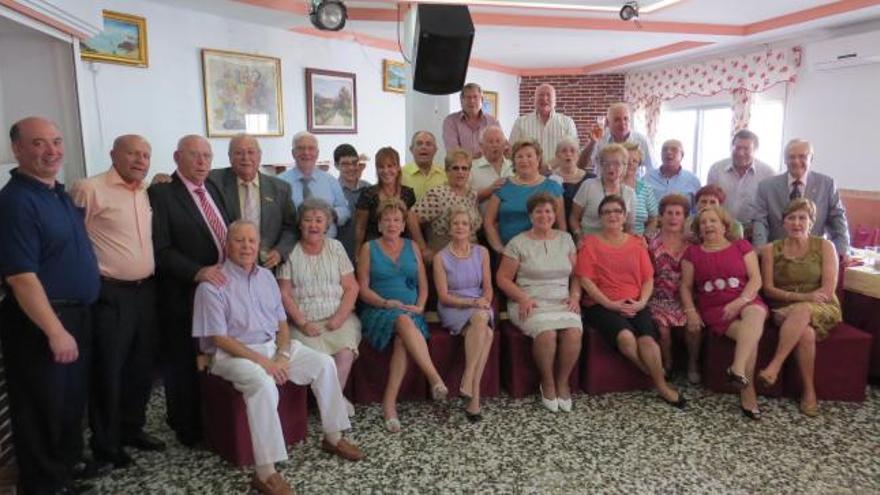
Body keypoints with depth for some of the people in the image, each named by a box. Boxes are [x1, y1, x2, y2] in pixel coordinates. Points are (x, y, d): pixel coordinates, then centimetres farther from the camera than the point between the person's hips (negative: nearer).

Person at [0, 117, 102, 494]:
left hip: (76, 313, 9)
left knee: (73, 400, 23)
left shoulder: (59, 193, 9)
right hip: (39, 321, -9)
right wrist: (55, 331, -24)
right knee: (43, 408, 7)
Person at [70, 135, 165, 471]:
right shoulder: (90, 189, -11)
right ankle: (105, 443, 23)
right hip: (110, 295, -7)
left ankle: (132, 429, 34)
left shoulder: (147, 192, 12)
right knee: (108, 371, 5)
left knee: (141, 366, 16)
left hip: (145, 291, 7)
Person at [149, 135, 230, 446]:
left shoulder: (213, 188, 12)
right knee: (184, 365, 9)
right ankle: (188, 429, 26)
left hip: (223, 285, 6)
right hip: (184, 295, -6)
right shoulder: (160, 193, -9)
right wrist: (197, 272, -25)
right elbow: (160, 250, -16)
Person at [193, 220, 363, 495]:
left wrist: (283, 355, -8)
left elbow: (282, 322, 11)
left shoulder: (266, 276, 9)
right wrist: (263, 362, -21)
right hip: (233, 353, -6)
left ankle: (333, 437, 6)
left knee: (324, 363, -8)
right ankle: (265, 473, -31)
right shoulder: (212, 284, -11)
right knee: (263, 383, -36)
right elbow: (219, 338, -16)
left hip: (273, 346, 7)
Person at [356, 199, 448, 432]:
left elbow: (423, 285, 15)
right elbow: (363, 289, 1)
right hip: (379, 311, -2)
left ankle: (389, 402, -30)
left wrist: (419, 306, -4)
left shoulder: (412, 248, 17)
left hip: (411, 311, 2)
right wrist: (386, 303, -14)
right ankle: (435, 377, -43)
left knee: (403, 339, -33)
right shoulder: (368, 249, 8)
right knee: (403, 321, -37)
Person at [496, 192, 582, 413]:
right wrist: (523, 298, -12)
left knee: (574, 332, -29)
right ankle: (547, 383, -5)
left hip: (562, 303, 3)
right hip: (530, 304, -3)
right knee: (546, 334, -33)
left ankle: (562, 382, -5)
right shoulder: (518, 242, 4)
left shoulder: (565, 239, 15)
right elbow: (503, 278, 2)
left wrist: (575, 296, -1)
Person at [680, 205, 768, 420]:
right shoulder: (692, 252, 14)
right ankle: (747, 388, -27)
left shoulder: (742, 246, 13)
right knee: (750, 335, -28)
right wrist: (691, 311, -6)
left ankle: (738, 370, -49)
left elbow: (756, 279, 3)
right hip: (714, 309, 0)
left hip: (745, 301, 1)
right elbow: (686, 286, 11)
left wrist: (739, 302, -14)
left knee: (755, 315, -36)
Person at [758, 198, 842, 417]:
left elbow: (828, 290, -5)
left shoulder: (825, 246, 2)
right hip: (785, 311, 1)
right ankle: (809, 391, -22)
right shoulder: (771, 250, 5)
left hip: (822, 309, -1)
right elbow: (768, 289, -2)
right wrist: (801, 296, -16)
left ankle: (774, 366, -37)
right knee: (805, 333, -33)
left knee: (802, 311, -37)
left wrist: (798, 300, -16)